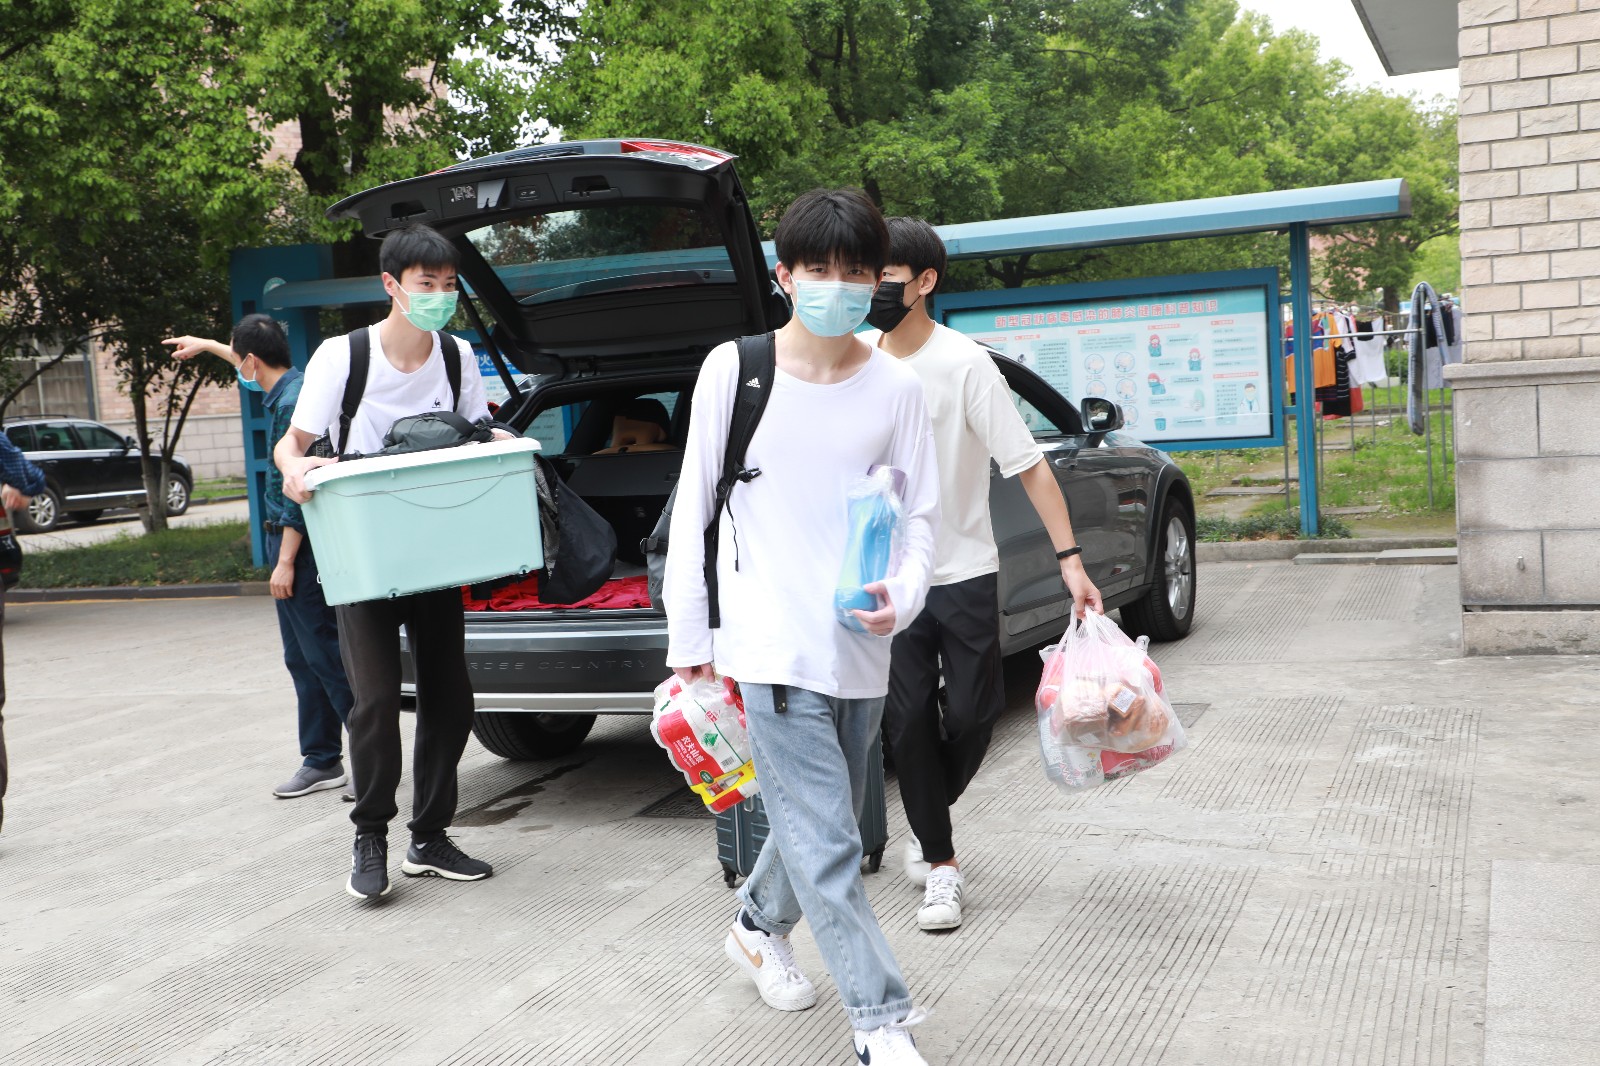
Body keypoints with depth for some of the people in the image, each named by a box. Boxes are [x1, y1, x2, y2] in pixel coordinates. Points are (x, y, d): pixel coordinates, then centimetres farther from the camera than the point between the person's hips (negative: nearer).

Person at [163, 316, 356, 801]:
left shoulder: (294, 402, -18)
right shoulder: (288, 386, 11)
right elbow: (254, 372, 36)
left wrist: (285, 560, -20)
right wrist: (205, 345, 49)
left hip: (300, 543, -10)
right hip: (288, 540, 10)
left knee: (324, 655, -9)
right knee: (303, 659, 12)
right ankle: (322, 760, 18)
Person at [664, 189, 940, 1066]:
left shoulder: (895, 388, 2)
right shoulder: (733, 369, -3)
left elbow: (919, 513, 7)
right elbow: (694, 505, 1)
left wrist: (904, 598, -13)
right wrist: (688, 639, 0)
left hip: (862, 648, 4)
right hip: (771, 644, -3)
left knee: (819, 820, 19)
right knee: (826, 844, -6)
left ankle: (758, 929, 46)